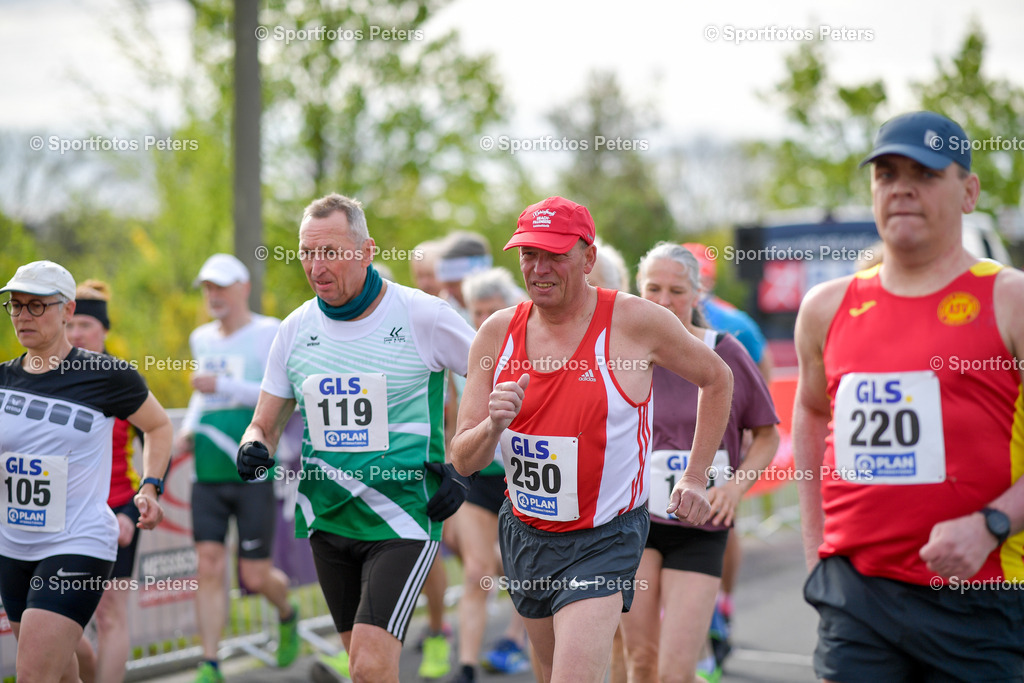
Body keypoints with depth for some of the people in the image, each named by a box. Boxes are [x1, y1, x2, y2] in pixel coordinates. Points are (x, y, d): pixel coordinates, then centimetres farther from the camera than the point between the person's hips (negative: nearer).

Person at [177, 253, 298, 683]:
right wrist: (189, 426, 11)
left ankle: (287, 614, 34)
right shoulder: (201, 339, 13)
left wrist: (223, 386, -21)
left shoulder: (269, 334, -5)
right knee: (209, 567, -4)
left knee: (255, 577, 1)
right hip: (208, 475, 5)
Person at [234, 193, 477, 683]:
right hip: (327, 517, 5)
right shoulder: (296, 329, 5)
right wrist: (255, 450, -10)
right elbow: (265, 425, 13)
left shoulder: (423, 316, -9)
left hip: (403, 518, -5)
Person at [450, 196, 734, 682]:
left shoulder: (635, 322, -13)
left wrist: (695, 480, 3)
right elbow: (463, 461, -3)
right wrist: (493, 426, -25)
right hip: (524, 532, 5)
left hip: (604, 538, -5)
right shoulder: (498, 332, -3)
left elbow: (716, 378, 5)